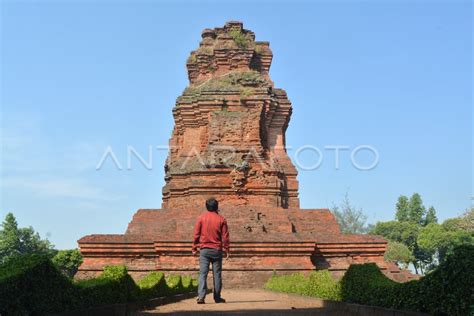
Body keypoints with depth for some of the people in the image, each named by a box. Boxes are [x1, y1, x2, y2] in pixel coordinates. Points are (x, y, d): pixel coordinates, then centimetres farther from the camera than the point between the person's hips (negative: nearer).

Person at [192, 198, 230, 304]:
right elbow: (225, 236, 0)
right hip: (217, 250, 0)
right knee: (217, 274, 8)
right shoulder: (221, 219, 1)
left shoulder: (201, 218, 2)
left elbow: (196, 234, 2)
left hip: (204, 249, 0)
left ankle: (201, 296, -13)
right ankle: (217, 297, 12)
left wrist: (194, 248, 8)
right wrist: (226, 250, 6)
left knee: (203, 273, -2)